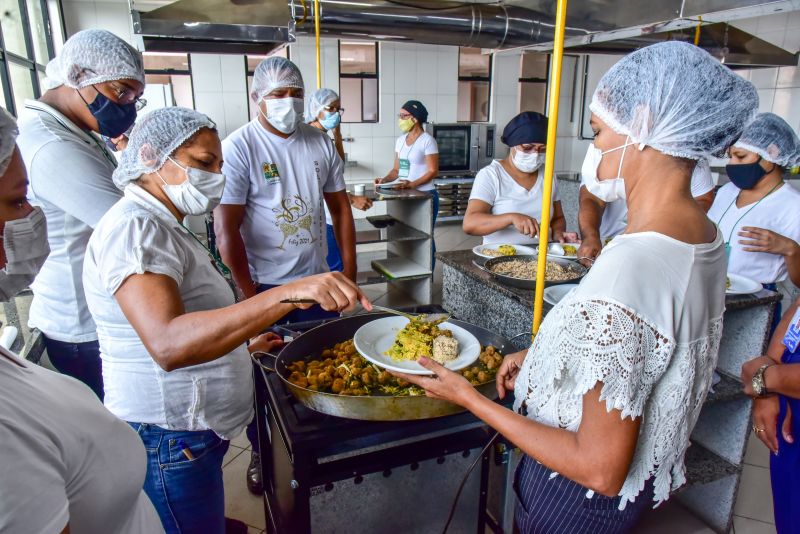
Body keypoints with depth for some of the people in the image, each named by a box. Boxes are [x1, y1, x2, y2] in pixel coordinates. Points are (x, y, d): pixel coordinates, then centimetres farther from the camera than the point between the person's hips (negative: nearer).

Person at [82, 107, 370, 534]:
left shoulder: (161, 225, 12)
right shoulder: (133, 226, -22)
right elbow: (168, 344, -40)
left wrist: (242, 340, 13)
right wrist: (290, 294, -47)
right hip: (169, 443, -10)